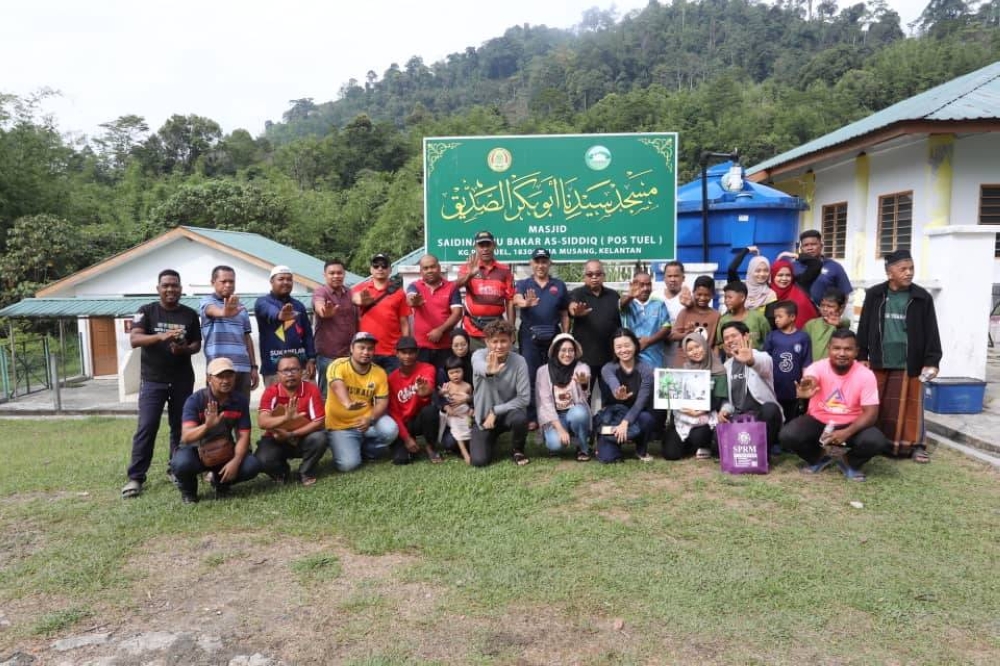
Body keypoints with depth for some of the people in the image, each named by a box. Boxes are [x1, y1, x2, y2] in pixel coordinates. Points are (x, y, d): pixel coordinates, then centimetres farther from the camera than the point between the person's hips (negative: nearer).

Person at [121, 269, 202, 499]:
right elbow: (134, 340, -12)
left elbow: (197, 344, 9)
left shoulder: (190, 314, 7)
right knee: (146, 428, -6)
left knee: (180, 427, 9)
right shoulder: (147, 311, 1)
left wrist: (184, 349, -15)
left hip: (183, 380, 2)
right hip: (153, 380, -2)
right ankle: (135, 477, -2)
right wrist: (161, 336, -30)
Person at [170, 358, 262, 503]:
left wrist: (235, 461, -29)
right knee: (182, 463, -37)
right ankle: (188, 490, 1)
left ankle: (219, 481, 10)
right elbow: (186, 437, -30)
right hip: (196, 450, -3)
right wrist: (207, 426, -52)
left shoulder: (241, 400, -8)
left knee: (252, 465, -24)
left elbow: (243, 435, -11)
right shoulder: (195, 400, -19)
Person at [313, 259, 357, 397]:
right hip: (327, 354, -5)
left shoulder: (351, 293, 9)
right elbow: (319, 307, -31)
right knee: (328, 394, 2)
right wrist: (325, 312, -54)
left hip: (349, 353, 5)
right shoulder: (320, 292, -7)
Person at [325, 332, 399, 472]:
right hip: (340, 425, -3)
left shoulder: (379, 372, -4)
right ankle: (353, 448, 17)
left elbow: (383, 401, -5)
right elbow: (337, 385, -37)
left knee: (390, 430, -26)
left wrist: (370, 419, -26)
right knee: (348, 464, -21)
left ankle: (367, 450, 7)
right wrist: (347, 404, -60)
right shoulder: (338, 365, -16)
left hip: (366, 419, 3)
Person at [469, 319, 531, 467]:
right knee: (479, 461, -12)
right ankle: (492, 438, 24)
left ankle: (518, 451, -1)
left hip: (508, 411, -1)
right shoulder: (479, 355, -16)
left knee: (520, 418, -36)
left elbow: (524, 398, -16)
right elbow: (479, 367, -43)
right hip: (484, 415, 1)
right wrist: (488, 370, -67)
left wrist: (495, 411, -20)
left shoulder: (519, 362, -16)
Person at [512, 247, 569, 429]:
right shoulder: (523, 284, 4)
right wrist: (526, 303, -42)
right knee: (530, 377, 0)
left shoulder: (559, 285, 8)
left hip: (553, 336, 2)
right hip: (529, 336, -1)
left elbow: (564, 314, 11)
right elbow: (516, 300, -19)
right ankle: (531, 417, 6)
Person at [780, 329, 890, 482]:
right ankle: (818, 458, 8)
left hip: (851, 424, 0)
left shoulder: (866, 375, -15)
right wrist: (805, 389, -72)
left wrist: (847, 432, -34)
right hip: (817, 420, 0)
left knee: (877, 442, -29)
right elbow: (810, 380, -44)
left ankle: (850, 462, 7)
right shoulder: (818, 367, -19)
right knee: (788, 436, -26)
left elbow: (871, 413, -16)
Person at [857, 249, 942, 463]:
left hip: (909, 364, -1)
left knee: (909, 407, 3)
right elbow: (864, 328, 5)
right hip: (879, 362, 1)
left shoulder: (922, 297, -1)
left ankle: (914, 445, 12)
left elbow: (931, 332, 0)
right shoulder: (874, 295, 1)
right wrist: (862, 356, 2)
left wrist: (931, 361, -5)